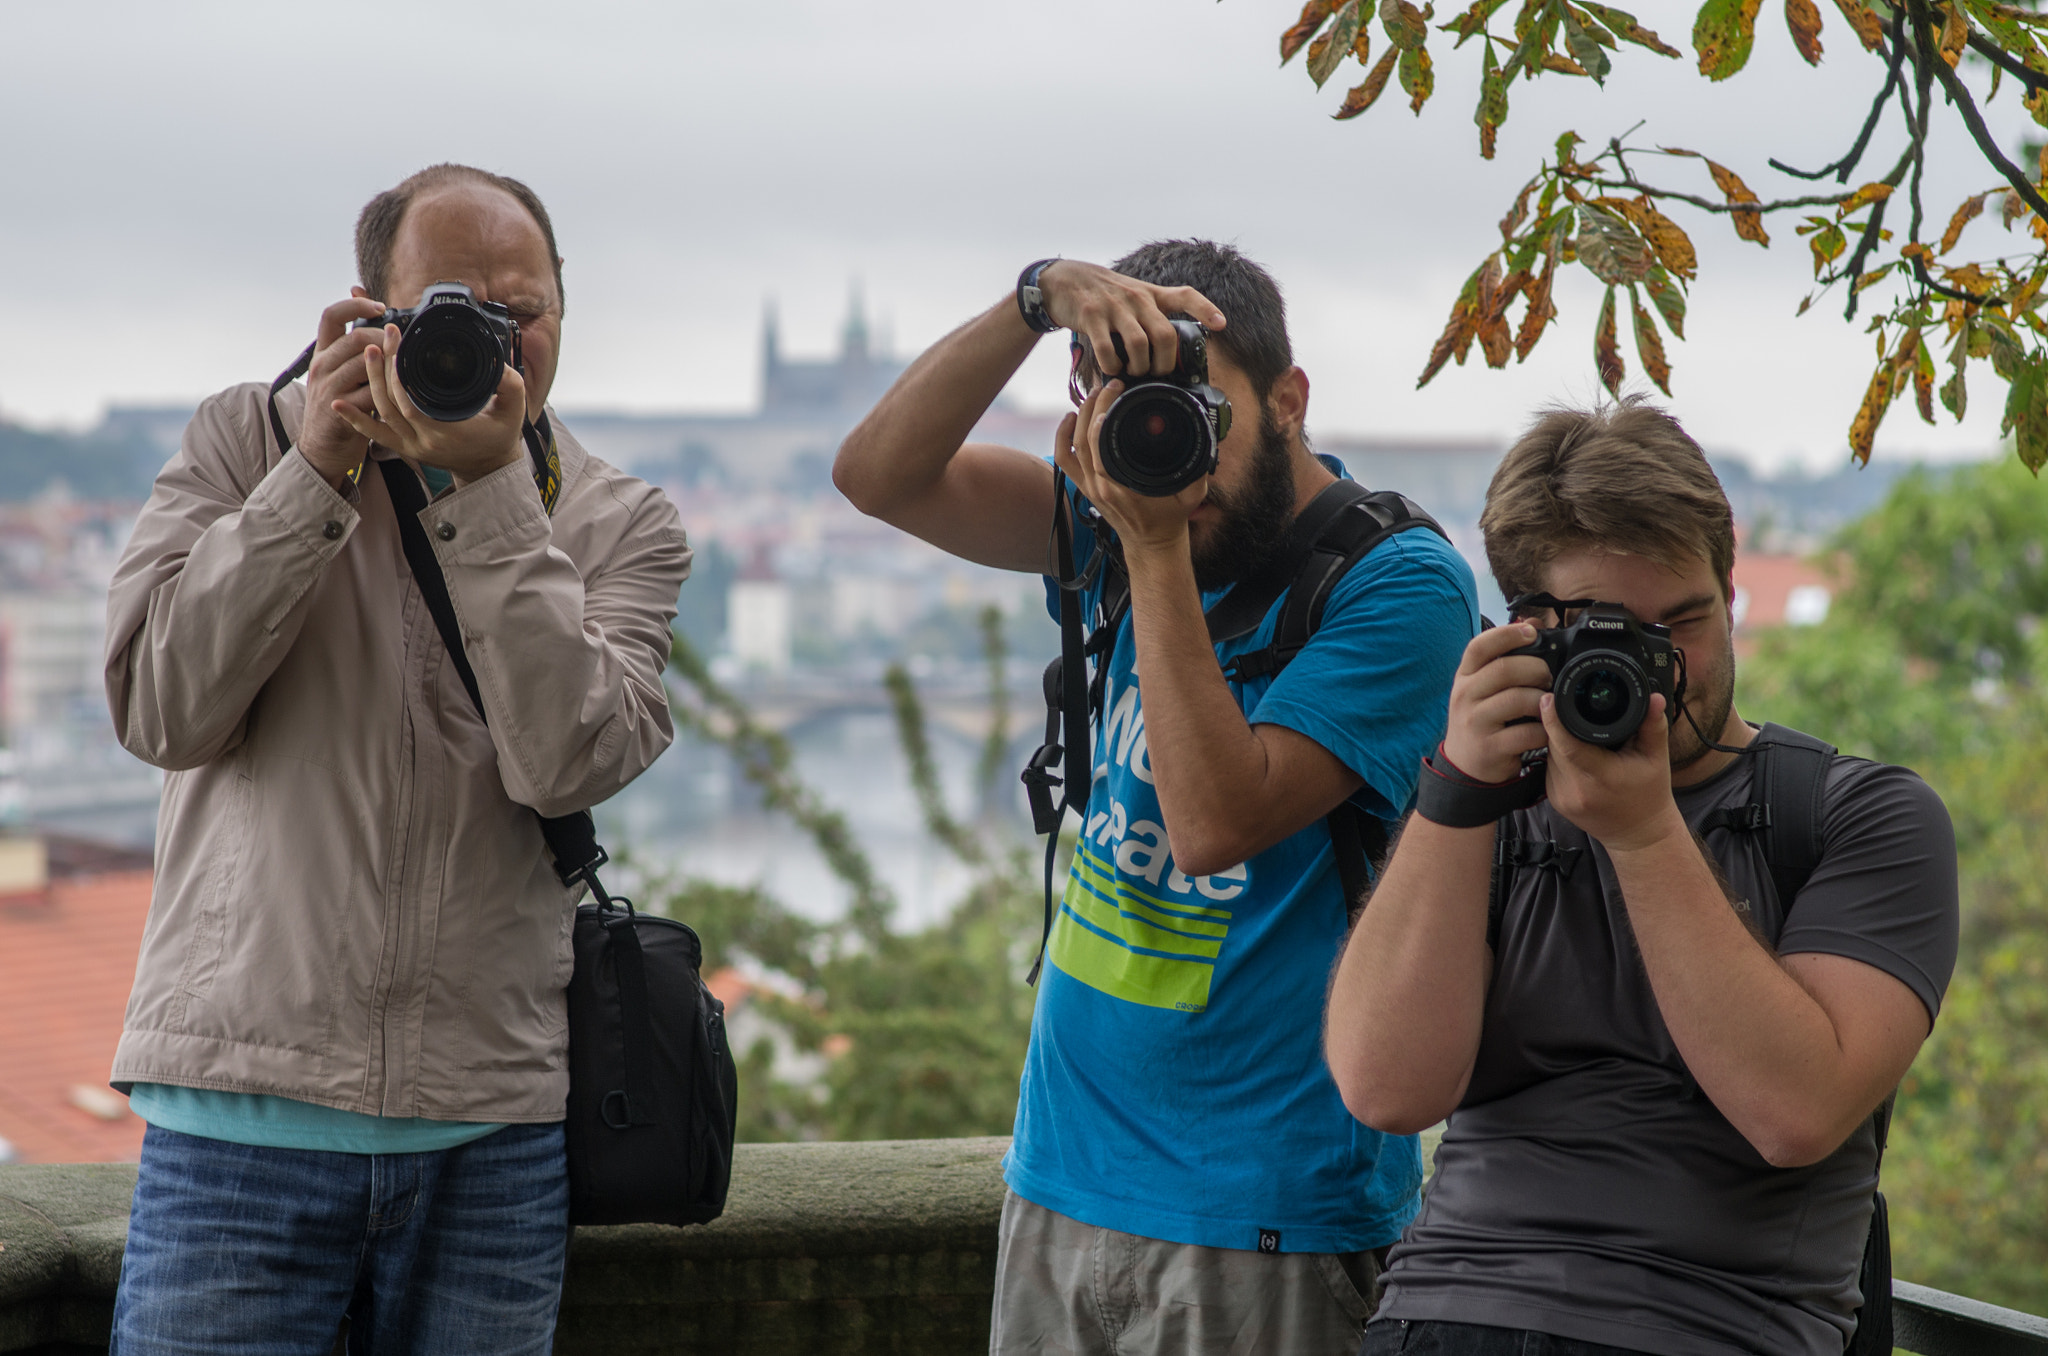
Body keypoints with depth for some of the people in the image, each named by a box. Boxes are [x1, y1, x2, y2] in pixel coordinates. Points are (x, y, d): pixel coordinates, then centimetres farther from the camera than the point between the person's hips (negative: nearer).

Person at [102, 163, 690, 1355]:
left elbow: (566, 763, -13)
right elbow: (160, 710, -8)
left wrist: (491, 486, -18)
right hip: (247, 1102, -1)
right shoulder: (248, 441, 4)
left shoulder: (623, 528, 4)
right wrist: (317, 471, -13)